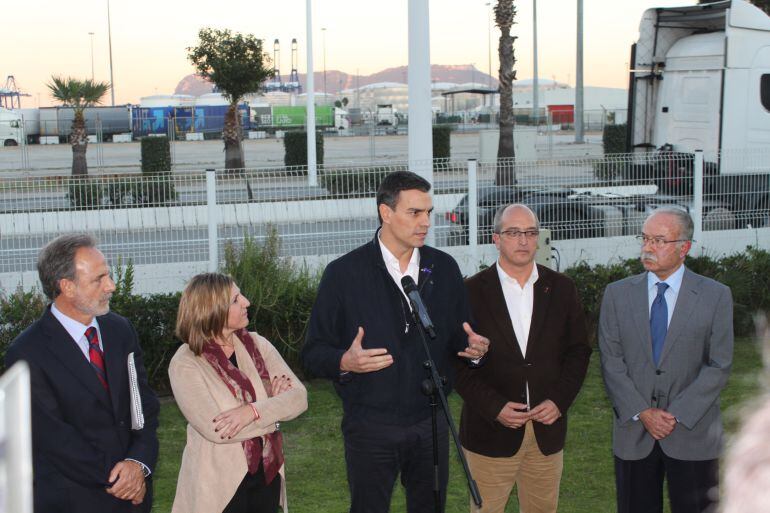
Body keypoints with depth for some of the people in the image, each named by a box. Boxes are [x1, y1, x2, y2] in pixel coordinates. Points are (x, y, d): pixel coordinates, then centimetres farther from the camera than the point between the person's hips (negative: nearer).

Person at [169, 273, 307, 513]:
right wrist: (273, 406, -12)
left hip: (267, 474, 4)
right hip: (220, 484, -4)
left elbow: (299, 396, -5)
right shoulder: (185, 363, -10)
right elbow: (215, 429, -20)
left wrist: (253, 411, -21)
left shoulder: (256, 345, 3)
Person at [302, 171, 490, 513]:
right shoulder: (344, 273, -6)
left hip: (430, 421, 4)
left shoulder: (444, 268, 6)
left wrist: (473, 347, -10)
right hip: (371, 429, -3)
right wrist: (345, 362, -25)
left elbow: (459, 338, 13)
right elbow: (314, 353, -4)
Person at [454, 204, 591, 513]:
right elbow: (459, 360, -4)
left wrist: (560, 400, -6)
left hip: (547, 429, 3)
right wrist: (494, 407, -14)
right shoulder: (472, 291, -4)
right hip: (491, 430, -3)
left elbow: (579, 351, 8)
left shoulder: (561, 288, 5)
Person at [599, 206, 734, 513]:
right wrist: (642, 413, -10)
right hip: (633, 432, 2)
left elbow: (719, 366, -5)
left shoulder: (716, 296, -1)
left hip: (692, 433, -1)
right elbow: (611, 362, 0)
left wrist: (677, 415, -13)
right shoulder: (617, 294, 4)